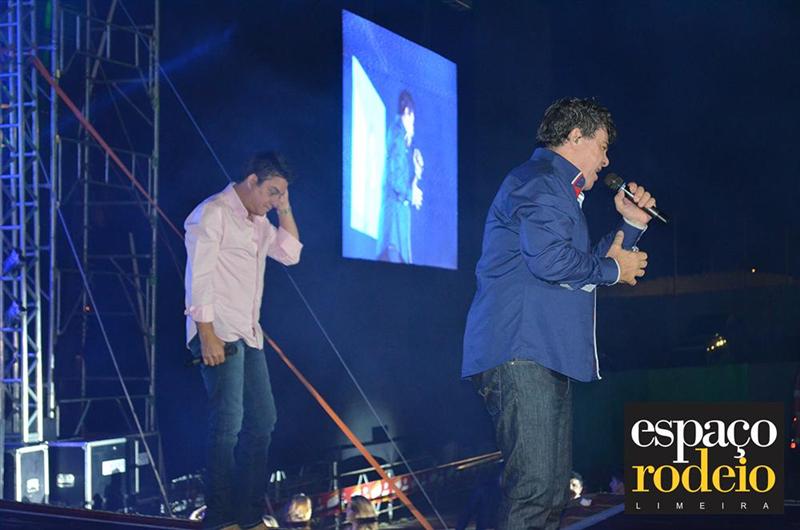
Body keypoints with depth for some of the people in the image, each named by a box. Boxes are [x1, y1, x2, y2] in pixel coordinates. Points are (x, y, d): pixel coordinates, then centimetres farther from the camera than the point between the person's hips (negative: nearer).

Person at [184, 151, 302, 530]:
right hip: (218, 335, -9)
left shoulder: (258, 221, 18)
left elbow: (290, 254, 15)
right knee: (228, 424, -11)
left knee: (262, 420, 11)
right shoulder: (213, 212, -8)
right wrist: (207, 335, -20)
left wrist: (285, 209, 7)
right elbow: (199, 275, -14)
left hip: (248, 336, 9)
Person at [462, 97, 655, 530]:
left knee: (552, 490, 9)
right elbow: (551, 260, -19)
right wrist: (614, 269, -4)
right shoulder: (539, 180, -5)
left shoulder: (557, 188, 29)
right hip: (521, 352, -11)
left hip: (545, 356, 11)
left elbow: (583, 268, 33)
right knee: (535, 485, -18)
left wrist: (632, 223, 26)